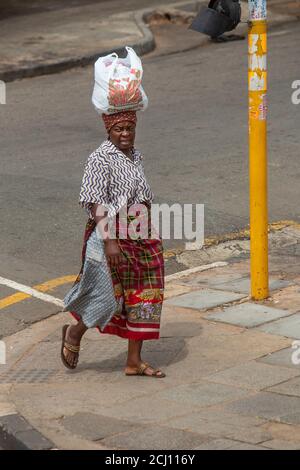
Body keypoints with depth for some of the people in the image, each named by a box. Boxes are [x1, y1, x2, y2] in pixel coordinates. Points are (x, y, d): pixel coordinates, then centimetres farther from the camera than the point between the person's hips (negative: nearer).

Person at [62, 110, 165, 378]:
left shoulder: (135, 156, 11)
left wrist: (150, 234, 22)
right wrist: (109, 240, -27)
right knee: (112, 296, -5)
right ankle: (74, 333, 23)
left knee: (142, 296, 6)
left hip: (141, 236, 8)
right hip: (112, 234, -8)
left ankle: (135, 361, 14)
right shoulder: (101, 159, -14)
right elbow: (96, 202, -20)